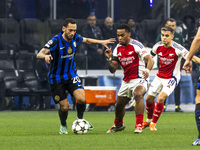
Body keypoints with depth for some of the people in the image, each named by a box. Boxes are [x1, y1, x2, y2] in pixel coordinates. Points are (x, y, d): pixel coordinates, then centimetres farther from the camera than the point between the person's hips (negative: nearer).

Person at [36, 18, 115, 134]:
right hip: (57, 78, -4)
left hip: (71, 75, 4)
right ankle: (63, 126, 27)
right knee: (64, 106, -5)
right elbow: (39, 54, -29)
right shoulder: (55, 41, -21)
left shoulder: (75, 38, -5)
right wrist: (45, 56, -51)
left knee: (81, 99, -19)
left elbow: (86, 40, 19)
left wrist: (102, 42, 17)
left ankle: (80, 119, 10)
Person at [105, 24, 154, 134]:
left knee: (138, 95, -37)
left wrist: (147, 70, -42)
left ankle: (139, 125, -33)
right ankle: (118, 125, 48)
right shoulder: (117, 49, 6)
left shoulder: (136, 45, -13)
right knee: (118, 105, 17)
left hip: (139, 79, -7)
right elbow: (112, 70, 7)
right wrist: (109, 59, -12)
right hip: (126, 81, 7)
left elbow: (150, 60, -22)